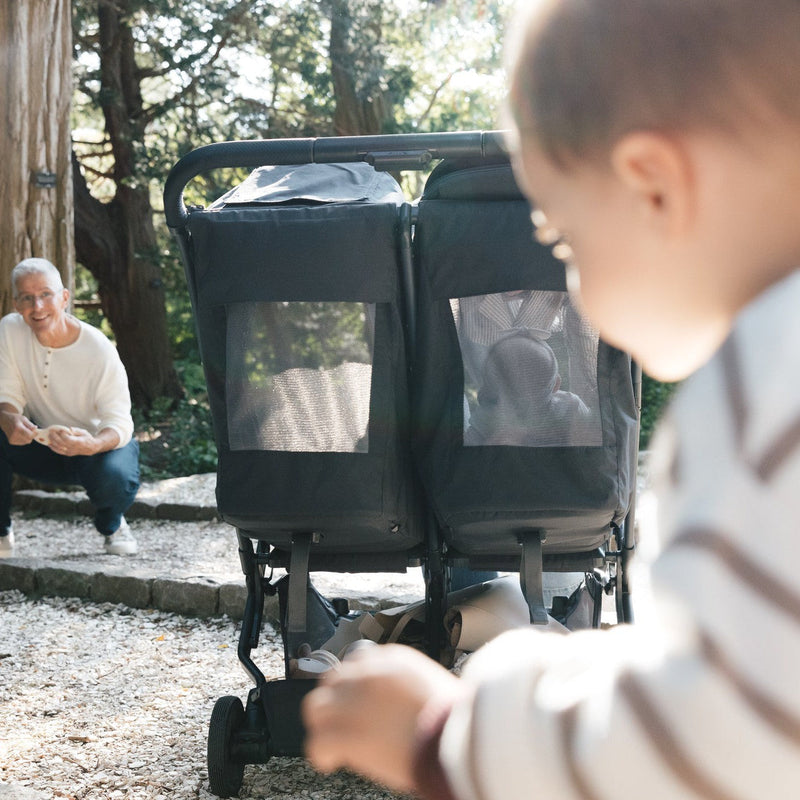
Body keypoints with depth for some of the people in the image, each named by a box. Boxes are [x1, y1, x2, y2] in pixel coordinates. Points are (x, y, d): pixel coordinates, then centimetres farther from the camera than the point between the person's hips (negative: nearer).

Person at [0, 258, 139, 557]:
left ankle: (112, 526, 3)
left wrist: (93, 444, -48)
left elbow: (119, 423, -23)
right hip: (40, 442, 3)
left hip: (97, 442, -3)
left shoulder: (100, 350, -24)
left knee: (114, 476, -37)